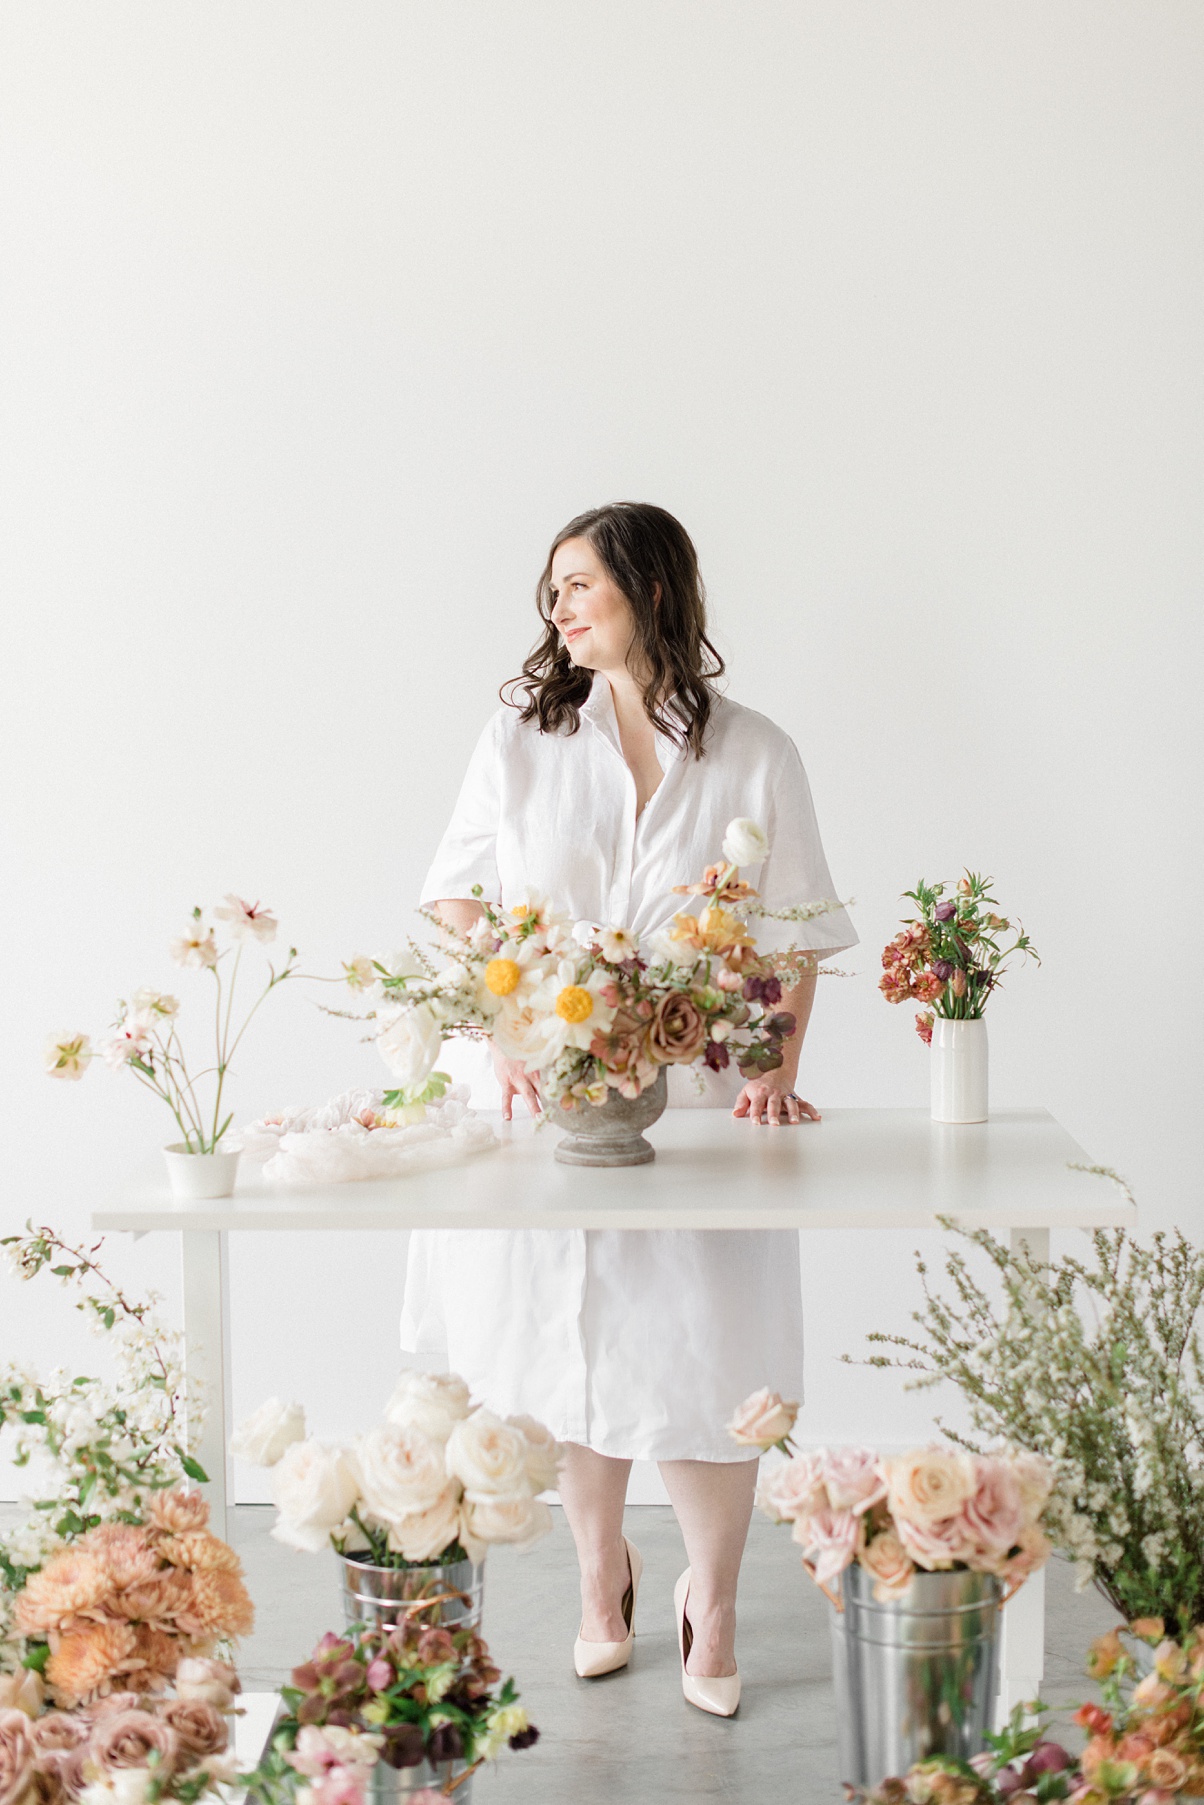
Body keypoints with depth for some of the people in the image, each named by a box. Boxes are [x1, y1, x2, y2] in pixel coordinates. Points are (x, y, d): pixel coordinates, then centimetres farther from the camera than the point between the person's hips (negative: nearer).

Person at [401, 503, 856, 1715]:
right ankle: (600, 1571, 32)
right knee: (576, 1339, 10)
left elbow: (795, 939, 2)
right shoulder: (522, 739, 4)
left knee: (704, 1353, 0)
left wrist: (775, 1070, -11)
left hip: (698, 1101, -1)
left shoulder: (753, 757, 1)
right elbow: (458, 903, 4)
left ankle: (712, 1597, 21)